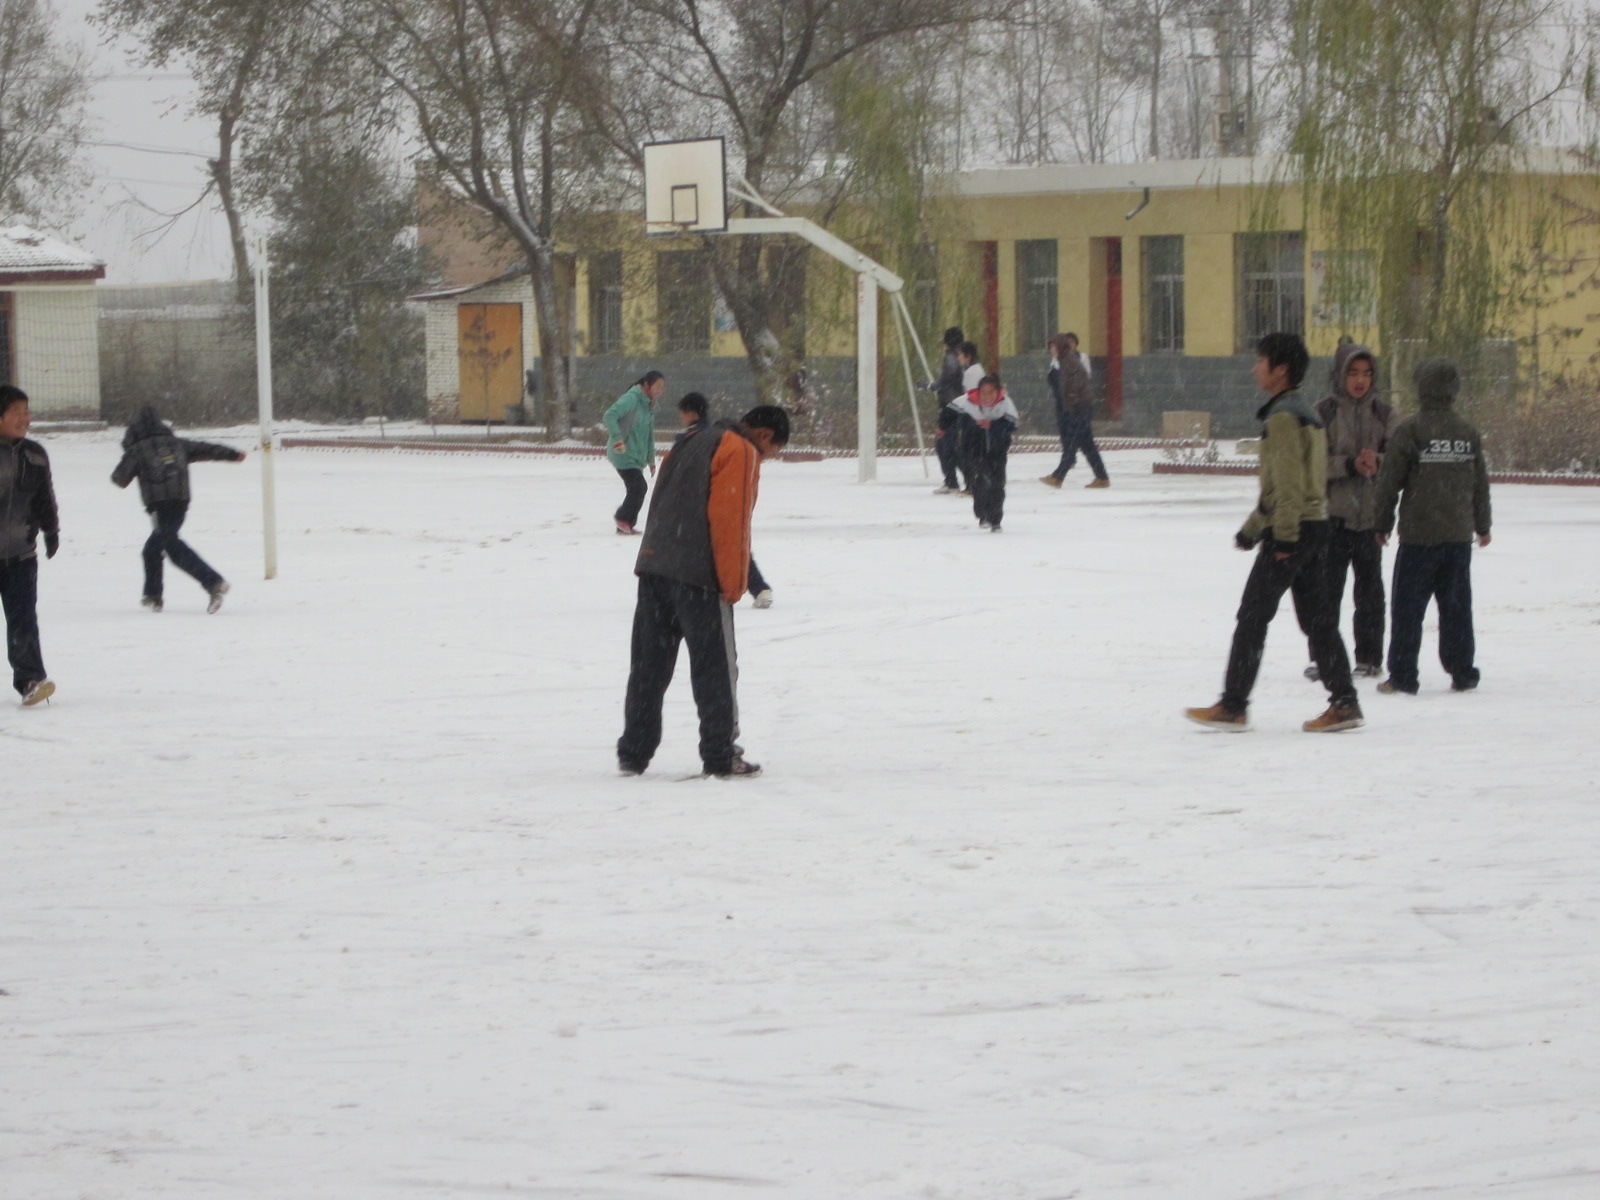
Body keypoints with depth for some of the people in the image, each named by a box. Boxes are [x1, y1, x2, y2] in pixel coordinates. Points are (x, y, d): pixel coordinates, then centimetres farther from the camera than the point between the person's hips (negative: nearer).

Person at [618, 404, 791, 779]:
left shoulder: (691, 441, 21)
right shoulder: (741, 452, -6)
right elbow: (728, 520, -15)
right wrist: (732, 585, -10)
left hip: (653, 566, 8)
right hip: (698, 577, -8)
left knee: (648, 665, 10)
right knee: (715, 667, 0)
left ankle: (633, 752, 12)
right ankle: (720, 755, 3)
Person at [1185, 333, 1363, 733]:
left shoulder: (1283, 416, -14)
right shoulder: (1305, 411, 18)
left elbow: (1289, 480, -21)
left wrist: (1284, 534, -21)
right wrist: (1253, 527, 26)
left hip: (1292, 530, -10)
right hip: (1314, 524, 10)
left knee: (1253, 616, -4)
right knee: (1317, 616, 9)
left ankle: (1233, 706, -2)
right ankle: (1344, 703, 6)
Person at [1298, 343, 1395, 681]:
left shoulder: (1383, 414, 7)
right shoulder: (1324, 413, -2)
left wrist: (1377, 462, -14)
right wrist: (1351, 465, -18)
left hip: (1371, 514, 2)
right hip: (1333, 513, -2)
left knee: (1370, 589, 6)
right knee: (1327, 589, -3)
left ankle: (1369, 658, 15)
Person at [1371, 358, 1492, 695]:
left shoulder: (1410, 430, -10)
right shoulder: (1467, 431, 4)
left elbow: (1390, 480, -7)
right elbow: (1480, 483, 12)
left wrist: (1383, 523, 6)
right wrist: (1482, 525, 25)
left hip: (1418, 533, -4)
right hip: (1459, 533, 4)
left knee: (1408, 606, 2)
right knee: (1456, 604, 10)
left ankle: (1401, 676, 0)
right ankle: (1462, 673, 12)